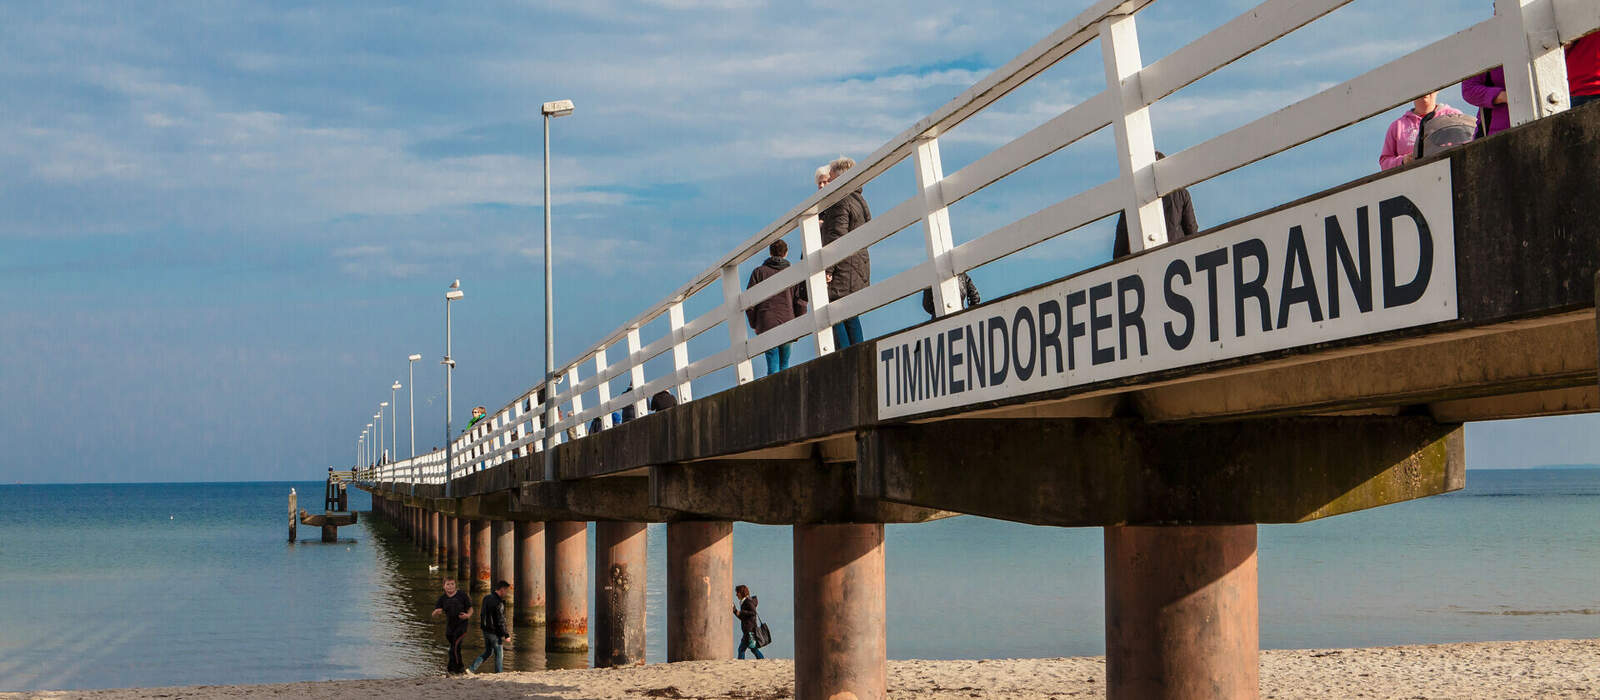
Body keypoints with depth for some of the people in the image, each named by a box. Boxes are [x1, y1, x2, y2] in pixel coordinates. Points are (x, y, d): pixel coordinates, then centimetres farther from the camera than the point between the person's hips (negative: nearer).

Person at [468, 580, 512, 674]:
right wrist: (506, 635, -15)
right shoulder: (498, 603, -21)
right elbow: (500, 621, -20)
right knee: (499, 654, 5)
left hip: (485, 630, 8)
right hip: (494, 632, -8)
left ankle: (471, 669, 11)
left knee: (488, 652, 18)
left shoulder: (487, 598, 7)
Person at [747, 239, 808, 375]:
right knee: (784, 366, 9)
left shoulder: (759, 272, 4)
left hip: (766, 327, -1)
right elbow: (800, 302, 2)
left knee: (773, 367, -3)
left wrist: (754, 324, 8)